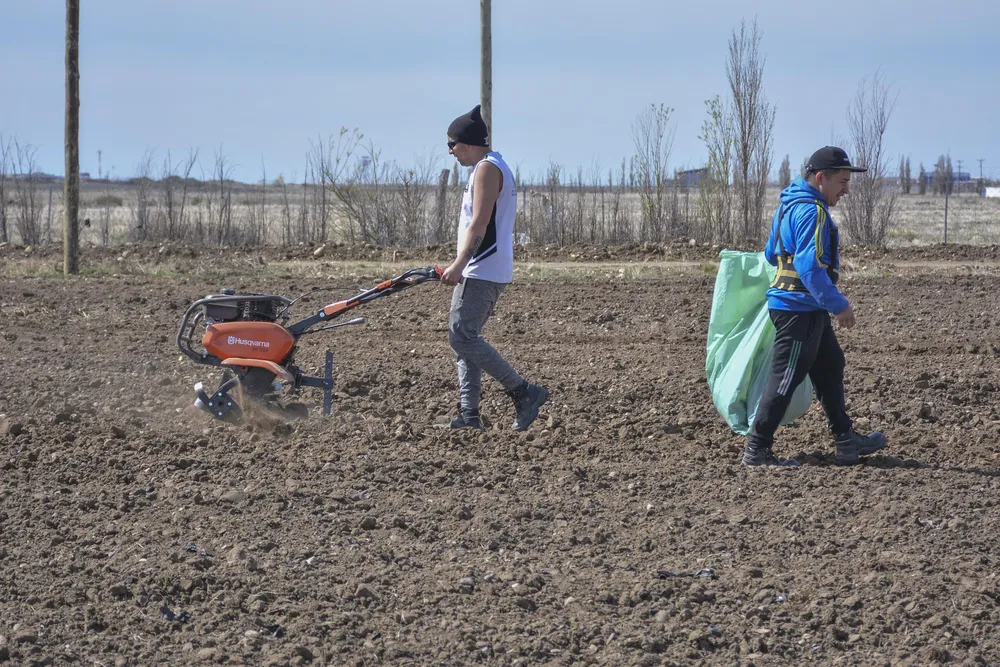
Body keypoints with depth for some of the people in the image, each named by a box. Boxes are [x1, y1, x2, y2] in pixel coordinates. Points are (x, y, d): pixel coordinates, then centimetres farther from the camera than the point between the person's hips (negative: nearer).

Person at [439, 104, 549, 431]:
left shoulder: (487, 169, -12)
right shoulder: (491, 168, 21)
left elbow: (479, 224, -22)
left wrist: (459, 265, -27)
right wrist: (461, 266, 23)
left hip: (482, 272, -11)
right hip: (478, 272, 11)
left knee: (462, 336, -14)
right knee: (464, 338, 8)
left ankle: (523, 392, -13)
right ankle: (469, 413, 5)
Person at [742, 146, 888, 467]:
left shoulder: (790, 205, 14)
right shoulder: (811, 211, -18)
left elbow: (772, 254, 24)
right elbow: (810, 265, -26)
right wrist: (839, 305, -22)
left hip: (807, 311, 11)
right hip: (800, 310, -11)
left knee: (829, 368, 17)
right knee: (786, 378, -6)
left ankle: (846, 443, 24)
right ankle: (756, 450, -1)